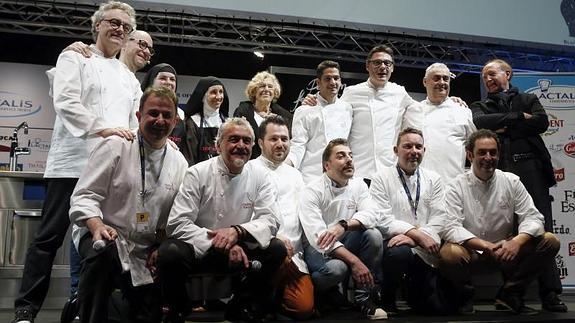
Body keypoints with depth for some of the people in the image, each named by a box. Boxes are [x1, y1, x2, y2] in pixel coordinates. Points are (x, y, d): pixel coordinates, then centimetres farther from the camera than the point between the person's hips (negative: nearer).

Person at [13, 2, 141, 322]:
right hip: (74, 162, -4)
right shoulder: (74, 58, 8)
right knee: (50, 236, -2)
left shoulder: (129, 77, 23)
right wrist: (102, 128, -19)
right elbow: (65, 101, -8)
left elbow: (138, 118, 15)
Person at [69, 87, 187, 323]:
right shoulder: (114, 147, -4)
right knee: (103, 251, -38)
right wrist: (97, 226, -28)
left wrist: (161, 248, 0)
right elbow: (84, 196, -9)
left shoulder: (179, 162, 7)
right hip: (103, 236, -4)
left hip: (146, 253, 4)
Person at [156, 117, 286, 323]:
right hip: (199, 250, -2)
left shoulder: (260, 177, -2)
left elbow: (270, 221, -9)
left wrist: (237, 231, -30)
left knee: (277, 250, -20)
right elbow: (177, 223, -16)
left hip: (239, 250, 3)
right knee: (170, 252, -32)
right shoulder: (197, 174, -10)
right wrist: (221, 245, -26)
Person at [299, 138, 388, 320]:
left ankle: (365, 299, -11)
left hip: (345, 242, 5)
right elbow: (318, 235, -25)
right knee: (336, 268, -35)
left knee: (373, 235, -22)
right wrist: (354, 260, -33)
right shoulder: (312, 192, -14)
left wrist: (344, 225, -35)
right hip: (318, 247, -5)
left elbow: (372, 213, -15)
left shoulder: (358, 185, 2)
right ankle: (326, 294, 2)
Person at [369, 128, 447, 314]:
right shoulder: (382, 179, 3)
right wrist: (417, 234, -20)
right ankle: (386, 300, -7)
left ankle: (415, 297, 25)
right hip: (394, 243, -3)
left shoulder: (434, 180, 13)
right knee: (399, 252, -37)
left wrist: (412, 238, -17)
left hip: (424, 250, 3)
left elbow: (439, 218, 1)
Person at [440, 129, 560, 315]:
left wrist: (517, 241, -24)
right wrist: (486, 246, -29)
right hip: (470, 251, -3)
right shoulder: (456, 187, -6)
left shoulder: (512, 182, 3)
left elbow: (532, 217, -3)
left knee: (550, 241, -16)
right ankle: (465, 296, -2)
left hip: (505, 250, 3)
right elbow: (451, 228, -16)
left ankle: (509, 294, -1)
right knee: (448, 254, -36)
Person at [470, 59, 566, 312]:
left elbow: (541, 122, 1)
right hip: (500, 170, 1)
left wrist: (505, 128, -3)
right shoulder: (480, 107, 21)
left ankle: (550, 293, -8)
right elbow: (481, 123, -3)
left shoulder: (528, 99, 21)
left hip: (531, 167, 0)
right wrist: (519, 117, -2)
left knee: (542, 228, -7)